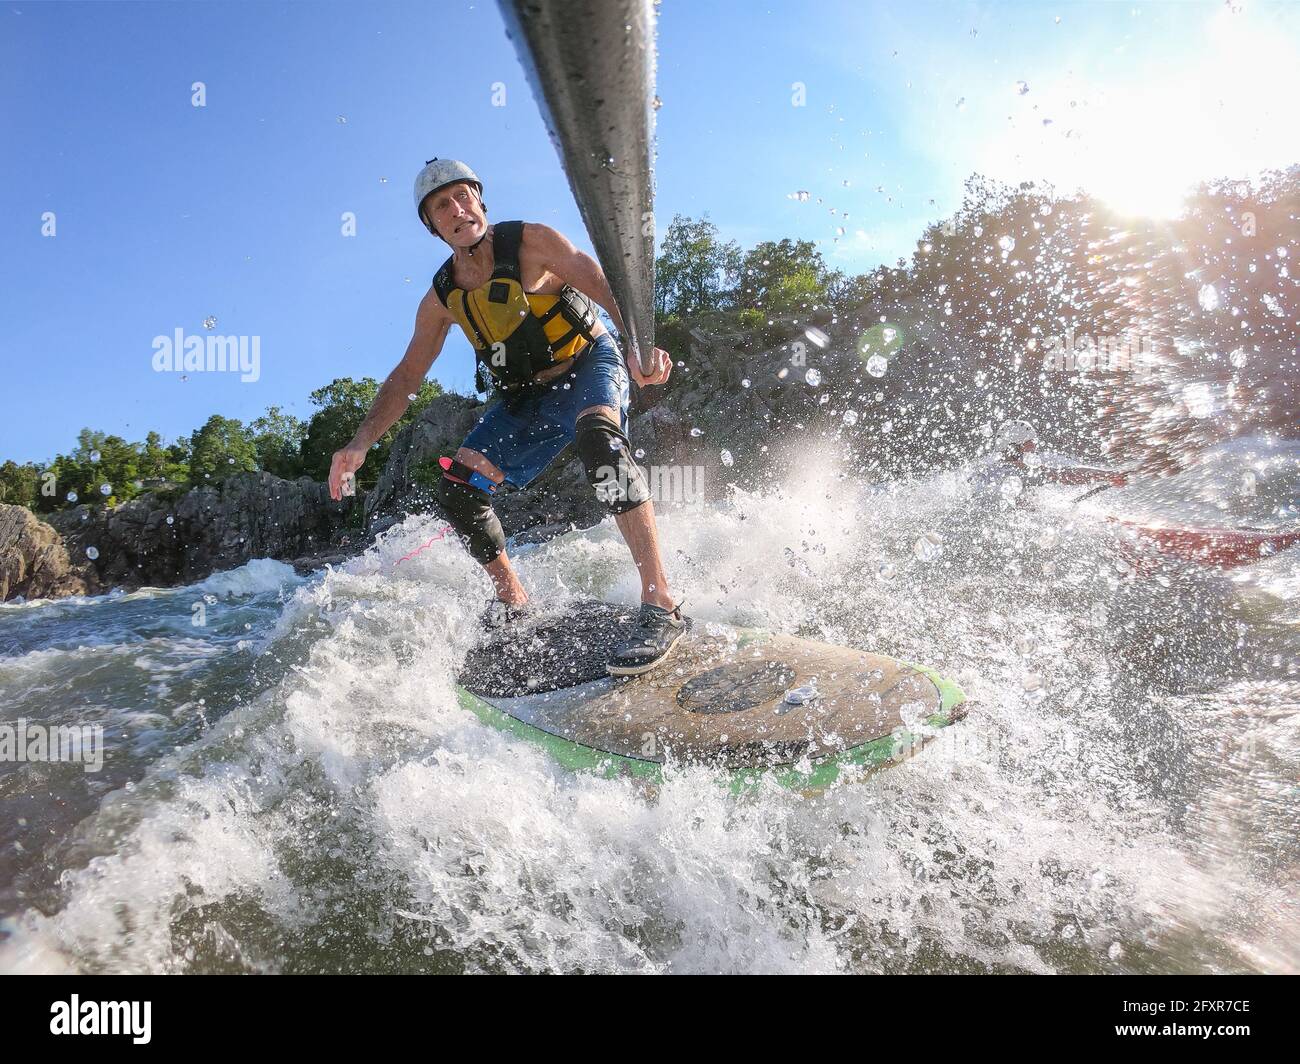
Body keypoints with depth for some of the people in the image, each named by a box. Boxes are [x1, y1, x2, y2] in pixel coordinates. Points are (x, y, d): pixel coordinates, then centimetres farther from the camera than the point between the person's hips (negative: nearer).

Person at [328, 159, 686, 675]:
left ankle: (661, 606, -43)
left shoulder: (532, 242, -14)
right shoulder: (442, 298, 2)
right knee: (457, 487, -6)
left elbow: (604, 287, -27)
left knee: (597, 436, -39)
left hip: (589, 366, -6)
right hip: (525, 398, 6)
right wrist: (360, 443, -5)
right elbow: (406, 376, 7)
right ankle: (512, 600, 13)